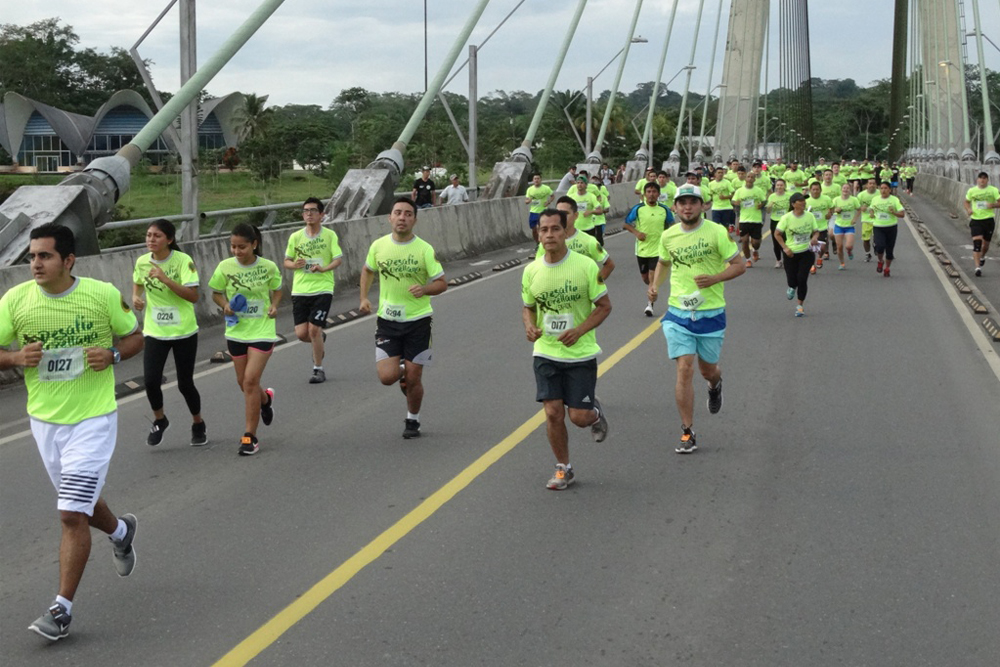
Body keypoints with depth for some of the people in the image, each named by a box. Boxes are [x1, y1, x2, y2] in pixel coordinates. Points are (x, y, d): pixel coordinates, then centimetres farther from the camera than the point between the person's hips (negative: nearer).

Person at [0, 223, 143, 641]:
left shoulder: (104, 294, -10)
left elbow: (135, 337, 4)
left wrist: (112, 354, -16)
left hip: (93, 419, -4)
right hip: (44, 420, 4)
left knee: (72, 515, -10)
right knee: (78, 503, 22)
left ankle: (62, 610, 1)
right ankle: (121, 532, 55)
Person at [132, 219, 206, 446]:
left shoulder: (183, 261, -15)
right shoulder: (142, 262, -2)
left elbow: (193, 296, -23)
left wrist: (164, 278, -30)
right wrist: (136, 297, -2)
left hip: (184, 332, -3)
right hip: (154, 331, 3)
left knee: (185, 383, 4)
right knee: (150, 380, -11)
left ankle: (198, 424, 30)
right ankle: (159, 420, 17)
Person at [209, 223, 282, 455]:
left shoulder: (268, 267, -8)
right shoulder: (225, 267, -6)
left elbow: (276, 290, 9)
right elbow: (216, 293, 6)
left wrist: (274, 306, -10)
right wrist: (225, 305, -14)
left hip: (262, 330, -3)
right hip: (236, 331, 3)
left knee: (250, 380, -13)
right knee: (243, 382, 13)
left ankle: (250, 437, -4)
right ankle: (265, 399, 50)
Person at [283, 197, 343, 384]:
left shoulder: (330, 235, -1)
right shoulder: (295, 237, 6)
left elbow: (338, 259, -4)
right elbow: (286, 261, 11)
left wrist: (324, 268, -23)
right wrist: (295, 265, -12)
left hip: (322, 289, -3)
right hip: (300, 290, 3)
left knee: (314, 329, -11)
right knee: (301, 333, -3)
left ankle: (318, 369, 6)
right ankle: (320, 340, 33)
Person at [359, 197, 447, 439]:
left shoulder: (425, 249, -9)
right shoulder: (378, 246, -2)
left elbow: (441, 283, -5)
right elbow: (368, 270, 18)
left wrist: (424, 289, -25)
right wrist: (364, 297, 7)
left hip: (418, 321, -2)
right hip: (387, 321, 2)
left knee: (413, 379, 3)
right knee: (387, 377, -10)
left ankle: (412, 421, 28)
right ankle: (401, 371, 27)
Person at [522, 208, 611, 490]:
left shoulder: (585, 266, -11)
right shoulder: (531, 271, -1)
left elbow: (604, 305, -5)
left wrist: (579, 331, -19)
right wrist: (529, 326, -10)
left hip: (581, 353, -2)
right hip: (545, 353, 2)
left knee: (579, 416, -3)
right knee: (553, 412, -4)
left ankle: (596, 412, 35)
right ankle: (563, 469, 16)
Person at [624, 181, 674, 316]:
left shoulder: (664, 209, -4)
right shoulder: (638, 209, -7)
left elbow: (670, 224, 13)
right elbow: (626, 223, 1)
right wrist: (636, 232, -14)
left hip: (658, 248, -1)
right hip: (642, 248, 1)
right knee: (645, 278, 14)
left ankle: (650, 304, 3)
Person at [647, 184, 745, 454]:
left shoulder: (717, 232, -8)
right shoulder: (668, 236, 2)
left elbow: (739, 265, -4)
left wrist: (714, 279, -20)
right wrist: (655, 285, 3)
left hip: (711, 312, -1)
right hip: (678, 313, 1)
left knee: (707, 369, 11)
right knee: (684, 370, -9)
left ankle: (715, 386, 52)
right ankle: (687, 433, -1)